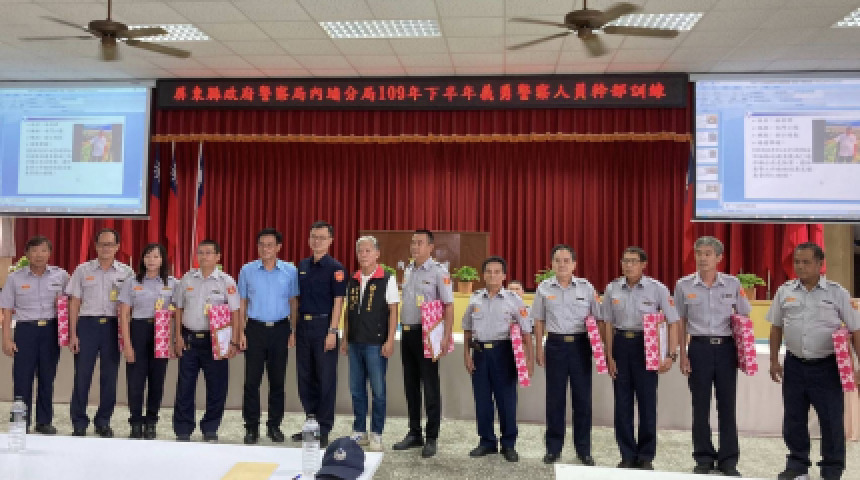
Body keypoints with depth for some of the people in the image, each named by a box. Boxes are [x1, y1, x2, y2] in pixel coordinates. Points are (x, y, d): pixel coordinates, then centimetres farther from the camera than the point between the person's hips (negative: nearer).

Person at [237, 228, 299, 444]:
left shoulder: (290, 271, 3)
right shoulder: (247, 270, 3)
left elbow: (293, 303, 7)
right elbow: (242, 304, 7)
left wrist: (293, 331, 2)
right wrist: (241, 332, 0)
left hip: (280, 329, 1)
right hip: (255, 329, 0)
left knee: (278, 380, 7)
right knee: (252, 380, 0)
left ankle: (274, 425, 20)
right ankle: (251, 427, 11)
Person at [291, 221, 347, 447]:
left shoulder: (335, 268, -7)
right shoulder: (302, 266, 11)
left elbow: (338, 301, -10)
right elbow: (298, 299, 16)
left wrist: (332, 331, -16)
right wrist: (294, 329, 12)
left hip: (324, 325, -6)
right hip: (304, 326, 6)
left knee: (326, 378, 1)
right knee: (305, 377, 12)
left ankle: (324, 429, 11)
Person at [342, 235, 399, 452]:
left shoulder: (387, 279, -4)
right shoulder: (352, 281, 11)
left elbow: (393, 312, -6)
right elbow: (348, 311, 16)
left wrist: (389, 341, -12)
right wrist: (345, 339, 13)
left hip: (376, 343, -5)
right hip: (355, 343, 5)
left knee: (378, 390, 1)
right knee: (356, 389, 12)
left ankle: (376, 435, 13)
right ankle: (359, 432, 24)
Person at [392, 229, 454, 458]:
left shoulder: (439, 272, -8)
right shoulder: (407, 271, 13)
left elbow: (448, 305, -12)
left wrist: (446, 337, -19)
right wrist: (402, 330, 13)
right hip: (407, 333, 7)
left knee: (430, 386, -1)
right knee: (411, 385, 13)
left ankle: (431, 438, 9)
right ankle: (414, 433, 24)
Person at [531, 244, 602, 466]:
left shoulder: (586, 287, 1)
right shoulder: (544, 288, 3)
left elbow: (598, 318, 4)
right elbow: (539, 321, 9)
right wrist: (539, 349, 6)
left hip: (580, 345, 0)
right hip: (555, 345, 1)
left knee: (582, 396, 5)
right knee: (555, 397, 6)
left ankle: (583, 449, 18)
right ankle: (553, 448, 18)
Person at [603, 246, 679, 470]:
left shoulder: (657, 289, -6)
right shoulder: (612, 289, 1)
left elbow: (673, 322, -4)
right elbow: (608, 324, 5)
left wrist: (671, 355, -11)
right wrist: (609, 356, 2)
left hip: (645, 345, -2)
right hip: (620, 344, 2)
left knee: (647, 402, 4)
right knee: (622, 403, 7)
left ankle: (645, 456, 20)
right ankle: (627, 455, 21)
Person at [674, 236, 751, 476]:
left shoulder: (732, 284, 1)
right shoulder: (684, 285, 0)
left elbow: (744, 319, 9)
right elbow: (681, 322, 5)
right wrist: (683, 355, 1)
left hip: (726, 347, 0)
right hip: (699, 348, 0)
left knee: (727, 404, 5)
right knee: (700, 405, 6)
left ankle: (729, 460, 18)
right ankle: (704, 458, 19)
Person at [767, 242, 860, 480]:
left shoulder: (837, 293, -4)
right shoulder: (785, 291, 3)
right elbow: (776, 327, 11)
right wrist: (774, 361, 10)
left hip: (826, 366, -3)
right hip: (794, 365, 3)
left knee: (832, 421, 6)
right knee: (793, 418, 12)